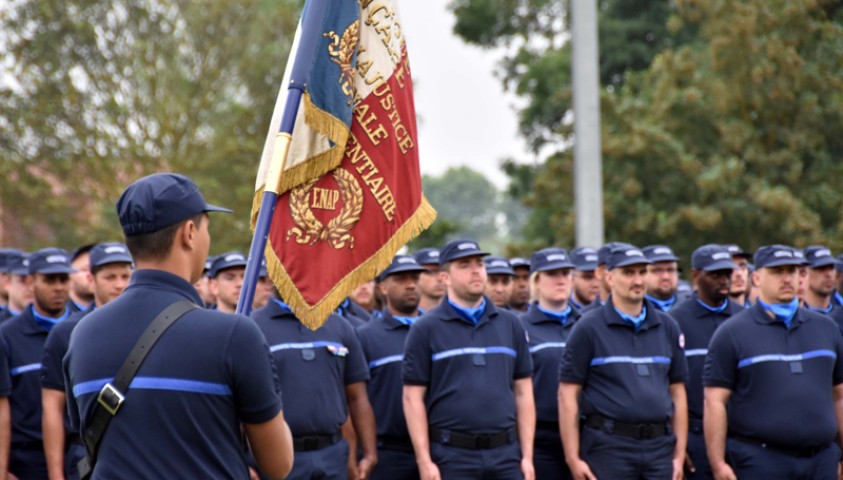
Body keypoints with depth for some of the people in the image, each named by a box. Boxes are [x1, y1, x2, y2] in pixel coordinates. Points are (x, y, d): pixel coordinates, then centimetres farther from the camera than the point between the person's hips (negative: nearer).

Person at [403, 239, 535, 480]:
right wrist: (424, 461, -9)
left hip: (505, 454, 3)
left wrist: (527, 456, 5)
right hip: (452, 456, -3)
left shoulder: (510, 325, 11)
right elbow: (413, 398, -2)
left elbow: (523, 392, 11)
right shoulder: (426, 329, 0)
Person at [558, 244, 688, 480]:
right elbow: (568, 396, -4)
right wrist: (573, 459, -9)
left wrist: (679, 455, 7)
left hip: (660, 445, 4)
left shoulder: (667, 327, 11)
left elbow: (677, 392, 13)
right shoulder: (588, 328, -2)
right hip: (608, 446, -4)